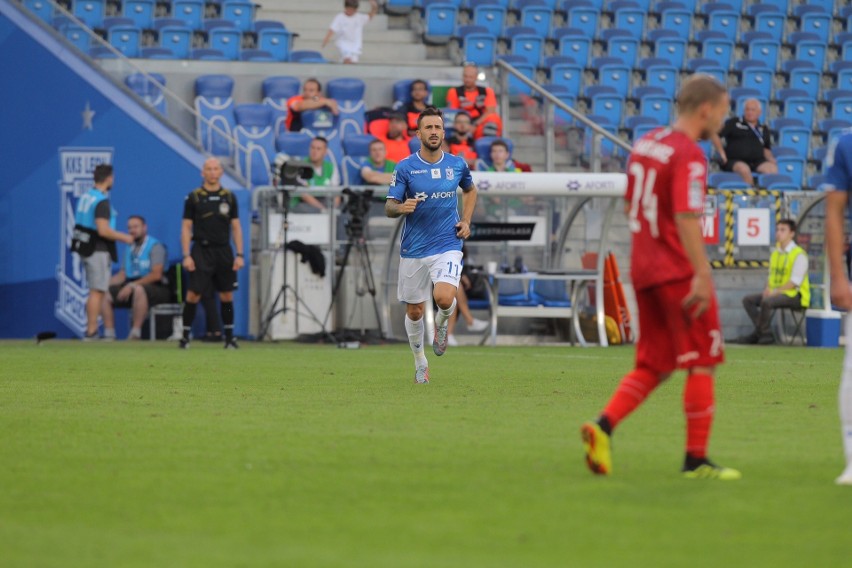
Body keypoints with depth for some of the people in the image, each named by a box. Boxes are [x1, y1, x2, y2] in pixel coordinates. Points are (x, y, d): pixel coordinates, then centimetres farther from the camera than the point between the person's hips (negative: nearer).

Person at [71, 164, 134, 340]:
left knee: (95, 291, 16)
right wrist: (123, 237, -10)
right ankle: (91, 331, -6)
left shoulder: (85, 196, 10)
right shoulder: (102, 201, -18)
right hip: (98, 250, -9)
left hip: (85, 247, 9)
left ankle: (91, 330, 18)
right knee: (97, 291, -5)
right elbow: (103, 230, -24)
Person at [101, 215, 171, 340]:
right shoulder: (130, 249, 17)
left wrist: (132, 286, -23)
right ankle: (109, 333, -14)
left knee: (138, 289, -41)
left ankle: (135, 333, -39)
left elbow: (156, 275, -17)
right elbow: (122, 274, 15)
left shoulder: (155, 246, -6)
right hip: (132, 286, 7)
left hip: (155, 288, -7)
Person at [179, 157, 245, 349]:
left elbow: (236, 227, 11)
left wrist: (239, 255, 2)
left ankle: (229, 337, 11)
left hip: (224, 251, 3)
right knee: (193, 294, -9)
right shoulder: (194, 197, 1)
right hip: (201, 251, -3)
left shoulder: (229, 197, 8)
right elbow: (186, 228, 1)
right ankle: (185, 336, -3)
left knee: (227, 295, 5)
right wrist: (186, 256, -8)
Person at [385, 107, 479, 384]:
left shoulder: (457, 164, 2)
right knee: (414, 312, 7)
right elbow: (389, 207, -4)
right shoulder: (405, 167, -5)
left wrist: (466, 221, 9)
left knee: (444, 298, -24)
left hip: (448, 246, 0)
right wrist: (401, 207, -27)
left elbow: (470, 190, 23)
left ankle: (442, 323, 12)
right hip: (413, 249, 0)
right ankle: (420, 363, 30)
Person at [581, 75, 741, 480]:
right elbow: (686, 219, -23)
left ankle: (603, 426, -6)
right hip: (679, 273, -8)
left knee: (652, 366, 14)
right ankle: (696, 459, 3)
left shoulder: (645, 144, 11)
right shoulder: (689, 154, -15)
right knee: (702, 363, 2)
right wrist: (701, 276, -26)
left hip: (645, 271, 8)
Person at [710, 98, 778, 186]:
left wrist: (770, 159, 5)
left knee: (773, 168, -29)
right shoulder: (734, 123, 8)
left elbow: (766, 149, 27)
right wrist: (722, 154, -4)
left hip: (757, 162, 4)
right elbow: (714, 134, 4)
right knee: (744, 169, -40)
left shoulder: (763, 129, 21)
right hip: (734, 161, -3)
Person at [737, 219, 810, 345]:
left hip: (795, 295, -9)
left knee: (766, 302, -33)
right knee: (748, 300, -4)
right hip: (775, 293, 9)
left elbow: (795, 282, -16)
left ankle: (759, 334, -17)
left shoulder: (799, 254, -10)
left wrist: (775, 292, -21)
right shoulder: (775, 254, 17)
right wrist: (767, 289, -3)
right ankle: (764, 333, -12)